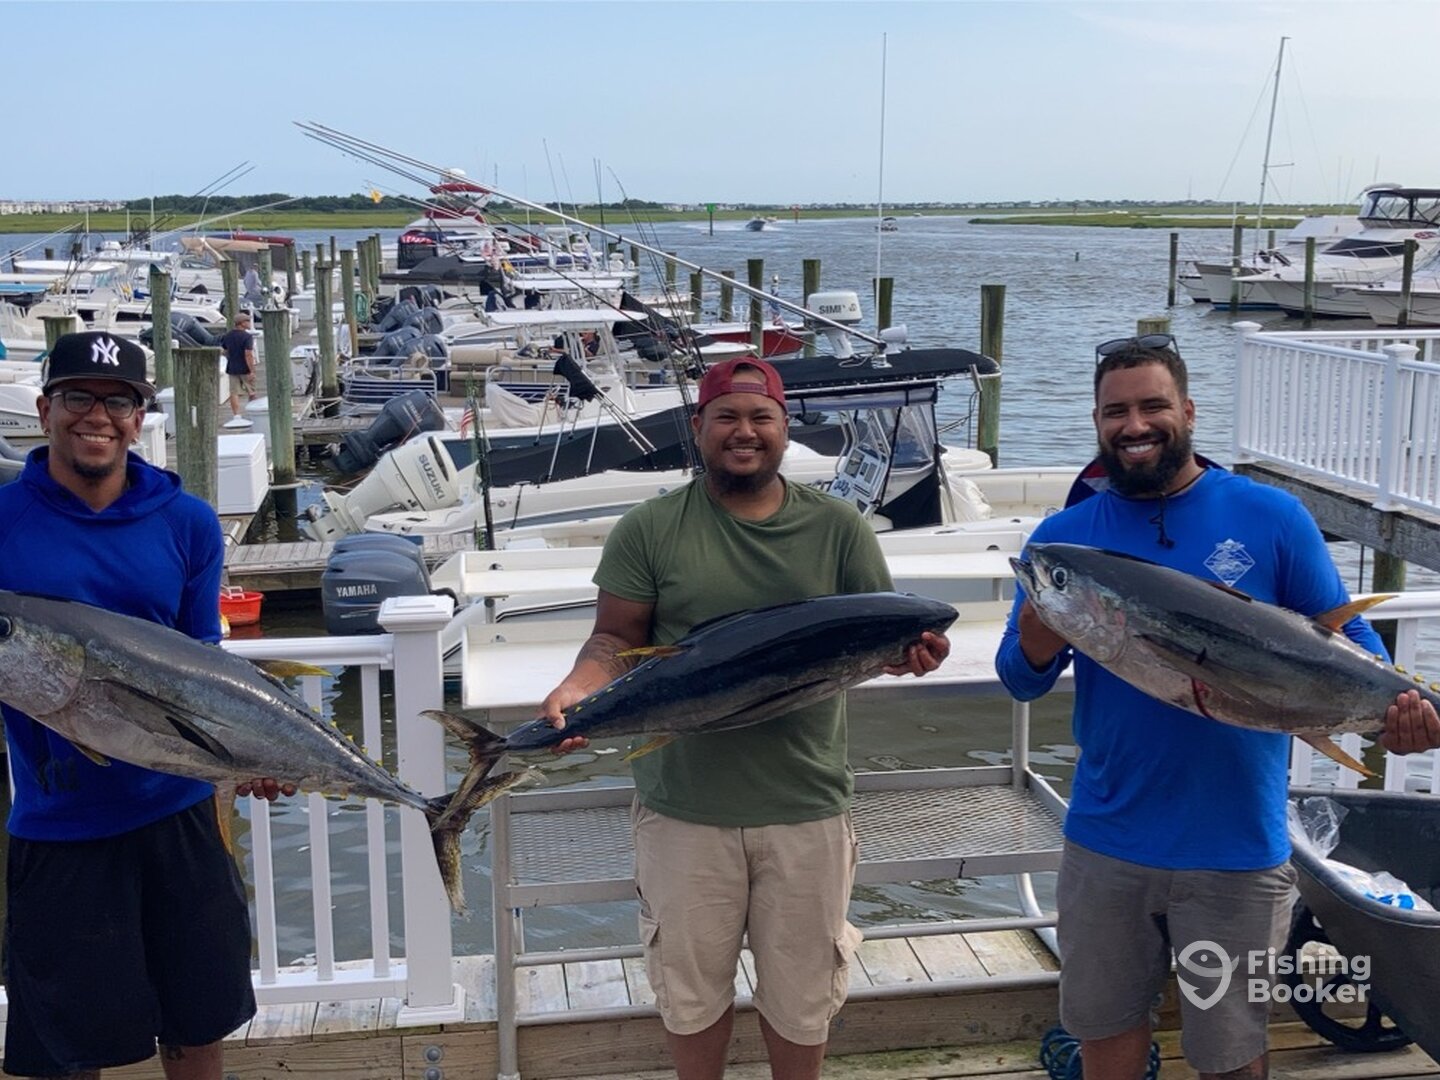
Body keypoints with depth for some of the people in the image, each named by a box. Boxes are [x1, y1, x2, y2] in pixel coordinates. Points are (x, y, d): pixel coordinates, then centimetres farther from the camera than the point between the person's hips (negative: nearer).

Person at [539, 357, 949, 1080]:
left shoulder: (837, 527, 1)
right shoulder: (648, 530, -2)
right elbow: (616, 638, -2)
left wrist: (909, 650, -19)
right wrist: (576, 689, -22)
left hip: (806, 803, 1)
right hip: (684, 806, -1)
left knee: (801, 989, 16)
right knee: (692, 982, 16)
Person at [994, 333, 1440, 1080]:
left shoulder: (1271, 517, -7)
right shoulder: (1063, 536, -1)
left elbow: (1344, 641, -2)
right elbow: (1020, 681, -3)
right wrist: (1038, 641, -26)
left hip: (1236, 849, -2)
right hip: (1104, 839, 2)